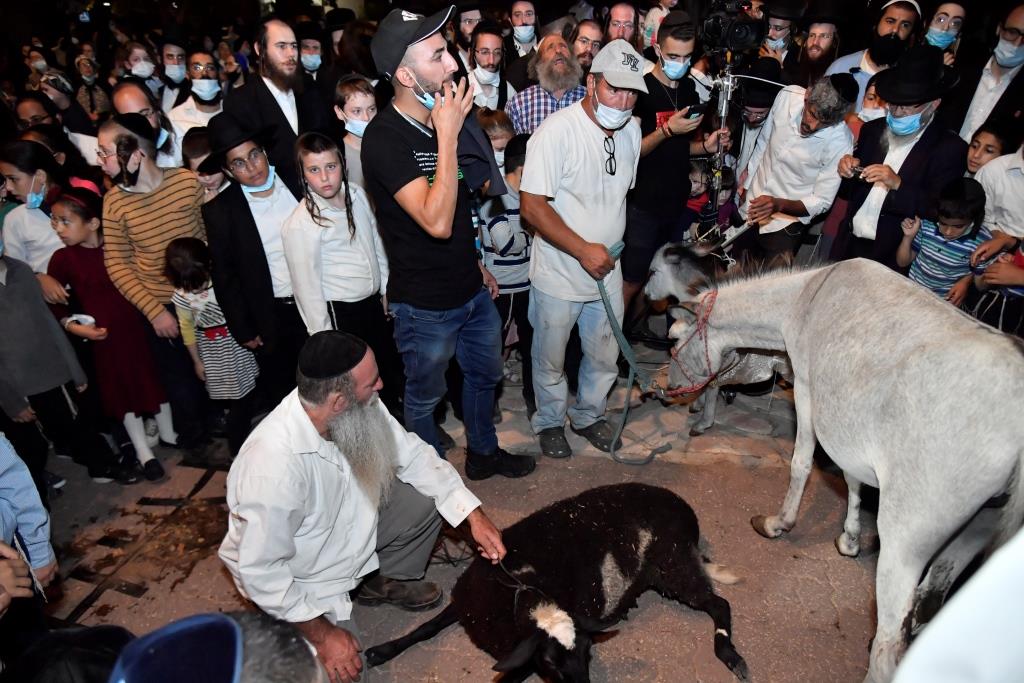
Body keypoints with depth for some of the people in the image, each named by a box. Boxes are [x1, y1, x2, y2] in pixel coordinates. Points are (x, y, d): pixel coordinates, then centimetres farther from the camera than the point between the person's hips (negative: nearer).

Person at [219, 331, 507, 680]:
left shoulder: (358, 409, -20)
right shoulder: (274, 465, -38)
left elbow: (412, 453, -6)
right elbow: (260, 571, -29)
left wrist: (473, 514, -12)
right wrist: (322, 634, -21)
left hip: (348, 526, 6)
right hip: (298, 581, -6)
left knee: (427, 500, -5)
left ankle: (385, 583, 20)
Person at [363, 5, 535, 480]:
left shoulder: (438, 121, 3)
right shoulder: (384, 138, -23)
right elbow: (437, 222, -34)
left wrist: (476, 264, 17)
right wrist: (447, 136, -30)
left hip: (471, 290, 8)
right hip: (425, 304, -8)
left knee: (485, 374, 24)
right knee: (424, 397, 14)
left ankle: (483, 452, 48)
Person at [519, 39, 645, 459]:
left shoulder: (632, 130, 2)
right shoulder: (558, 130, -20)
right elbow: (532, 205, -24)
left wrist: (612, 245, 15)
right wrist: (584, 250, -24)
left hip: (607, 272, 6)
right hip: (558, 275, -5)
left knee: (605, 358, 18)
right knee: (550, 360, 13)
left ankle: (589, 416, 42)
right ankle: (550, 421, 37)